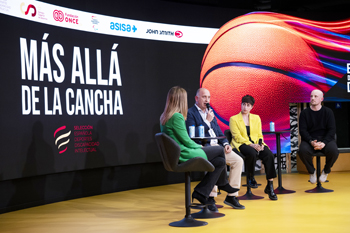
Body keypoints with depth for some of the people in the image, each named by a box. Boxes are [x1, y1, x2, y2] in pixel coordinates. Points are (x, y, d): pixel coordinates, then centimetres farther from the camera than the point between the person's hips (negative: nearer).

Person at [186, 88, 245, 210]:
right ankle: (210, 197, -24)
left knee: (238, 160, -9)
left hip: (217, 146, 8)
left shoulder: (210, 113, 23)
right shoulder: (190, 113, -1)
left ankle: (231, 196, -4)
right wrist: (207, 121, -11)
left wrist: (226, 144, 3)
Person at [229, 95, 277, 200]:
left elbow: (259, 135, 15)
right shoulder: (233, 119, 4)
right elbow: (237, 136, -6)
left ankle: (270, 186, -24)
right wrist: (251, 145, -18)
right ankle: (250, 178, -11)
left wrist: (260, 144, -8)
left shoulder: (256, 118, 18)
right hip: (242, 144, -4)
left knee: (269, 155, -27)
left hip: (256, 144, 4)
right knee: (252, 153, -38)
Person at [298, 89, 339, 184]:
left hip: (326, 139, 0)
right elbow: (302, 130, -1)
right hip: (309, 139, 0)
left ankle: (326, 171, 0)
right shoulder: (304, 113, 7)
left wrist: (324, 142, -19)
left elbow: (331, 130, 0)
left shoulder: (328, 112, 7)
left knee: (334, 151, -33)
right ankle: (312, 171, -3)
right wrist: (311, 142, -20)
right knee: (303, 151, -34)